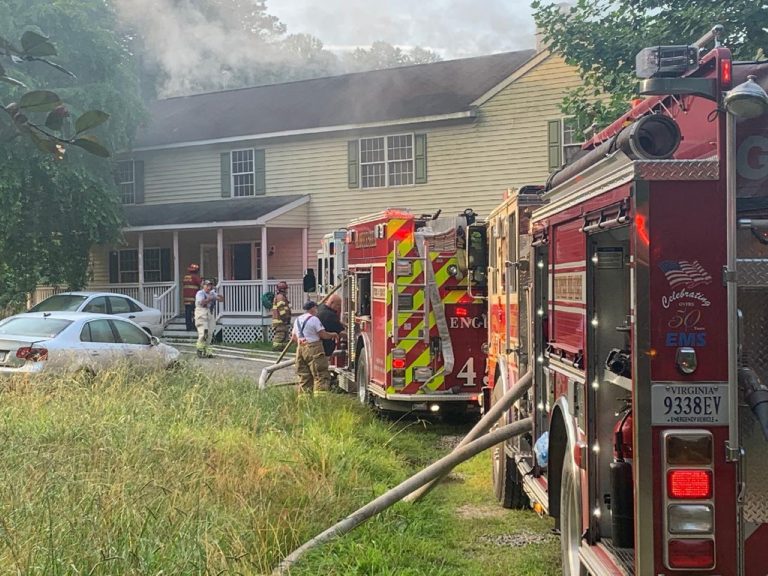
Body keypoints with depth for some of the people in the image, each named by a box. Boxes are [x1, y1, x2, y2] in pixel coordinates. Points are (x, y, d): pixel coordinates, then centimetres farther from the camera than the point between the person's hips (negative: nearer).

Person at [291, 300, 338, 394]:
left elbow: (293, 338, 21)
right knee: (321, 375, -7)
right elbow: (323, 335, -10)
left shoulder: (298, 320, 15)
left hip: (300, 349, 8)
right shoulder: (314, 319, -9)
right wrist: (333, 335, 7)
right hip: (313, 349, -8)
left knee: (304, 376, 10)